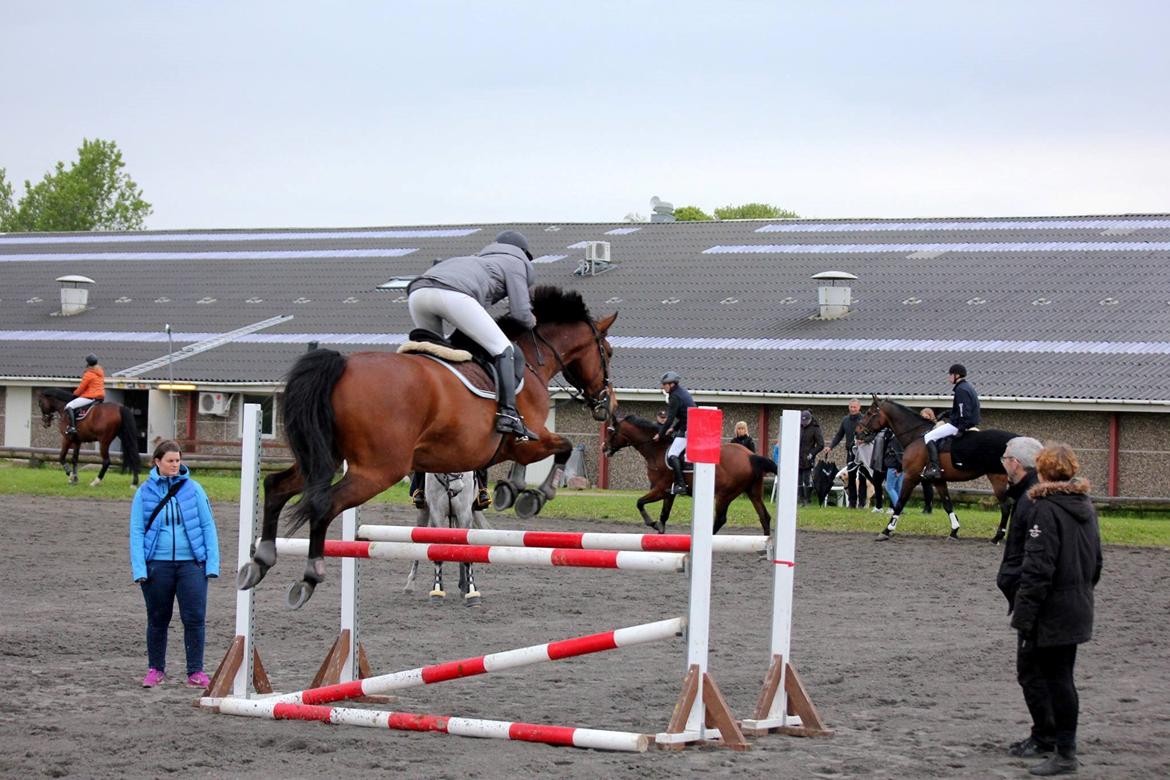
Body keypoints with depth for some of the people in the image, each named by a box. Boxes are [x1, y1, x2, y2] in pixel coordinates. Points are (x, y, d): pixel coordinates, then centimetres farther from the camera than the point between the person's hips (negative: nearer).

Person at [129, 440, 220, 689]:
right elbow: (136, 531, 3)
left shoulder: (193, 489, 4)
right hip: (157, 564, 0)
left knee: (195, 617, -6)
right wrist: (139, 568, -6)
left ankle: (195, 672, 2)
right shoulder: (144, 492, 3)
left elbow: (208, 526, 6)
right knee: (158, 619, 11)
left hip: (191, 563, 0)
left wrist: (212, 562, -1)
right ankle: (155, 669, 25)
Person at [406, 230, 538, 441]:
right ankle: (507, 414, -12)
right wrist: (531, 321, 31)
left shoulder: (481, 258, 43)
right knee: (504, 351, 2)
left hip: (417, 291, 7)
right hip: (453, 294, -7)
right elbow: (520, 312, 11)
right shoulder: (515, 262, 22)